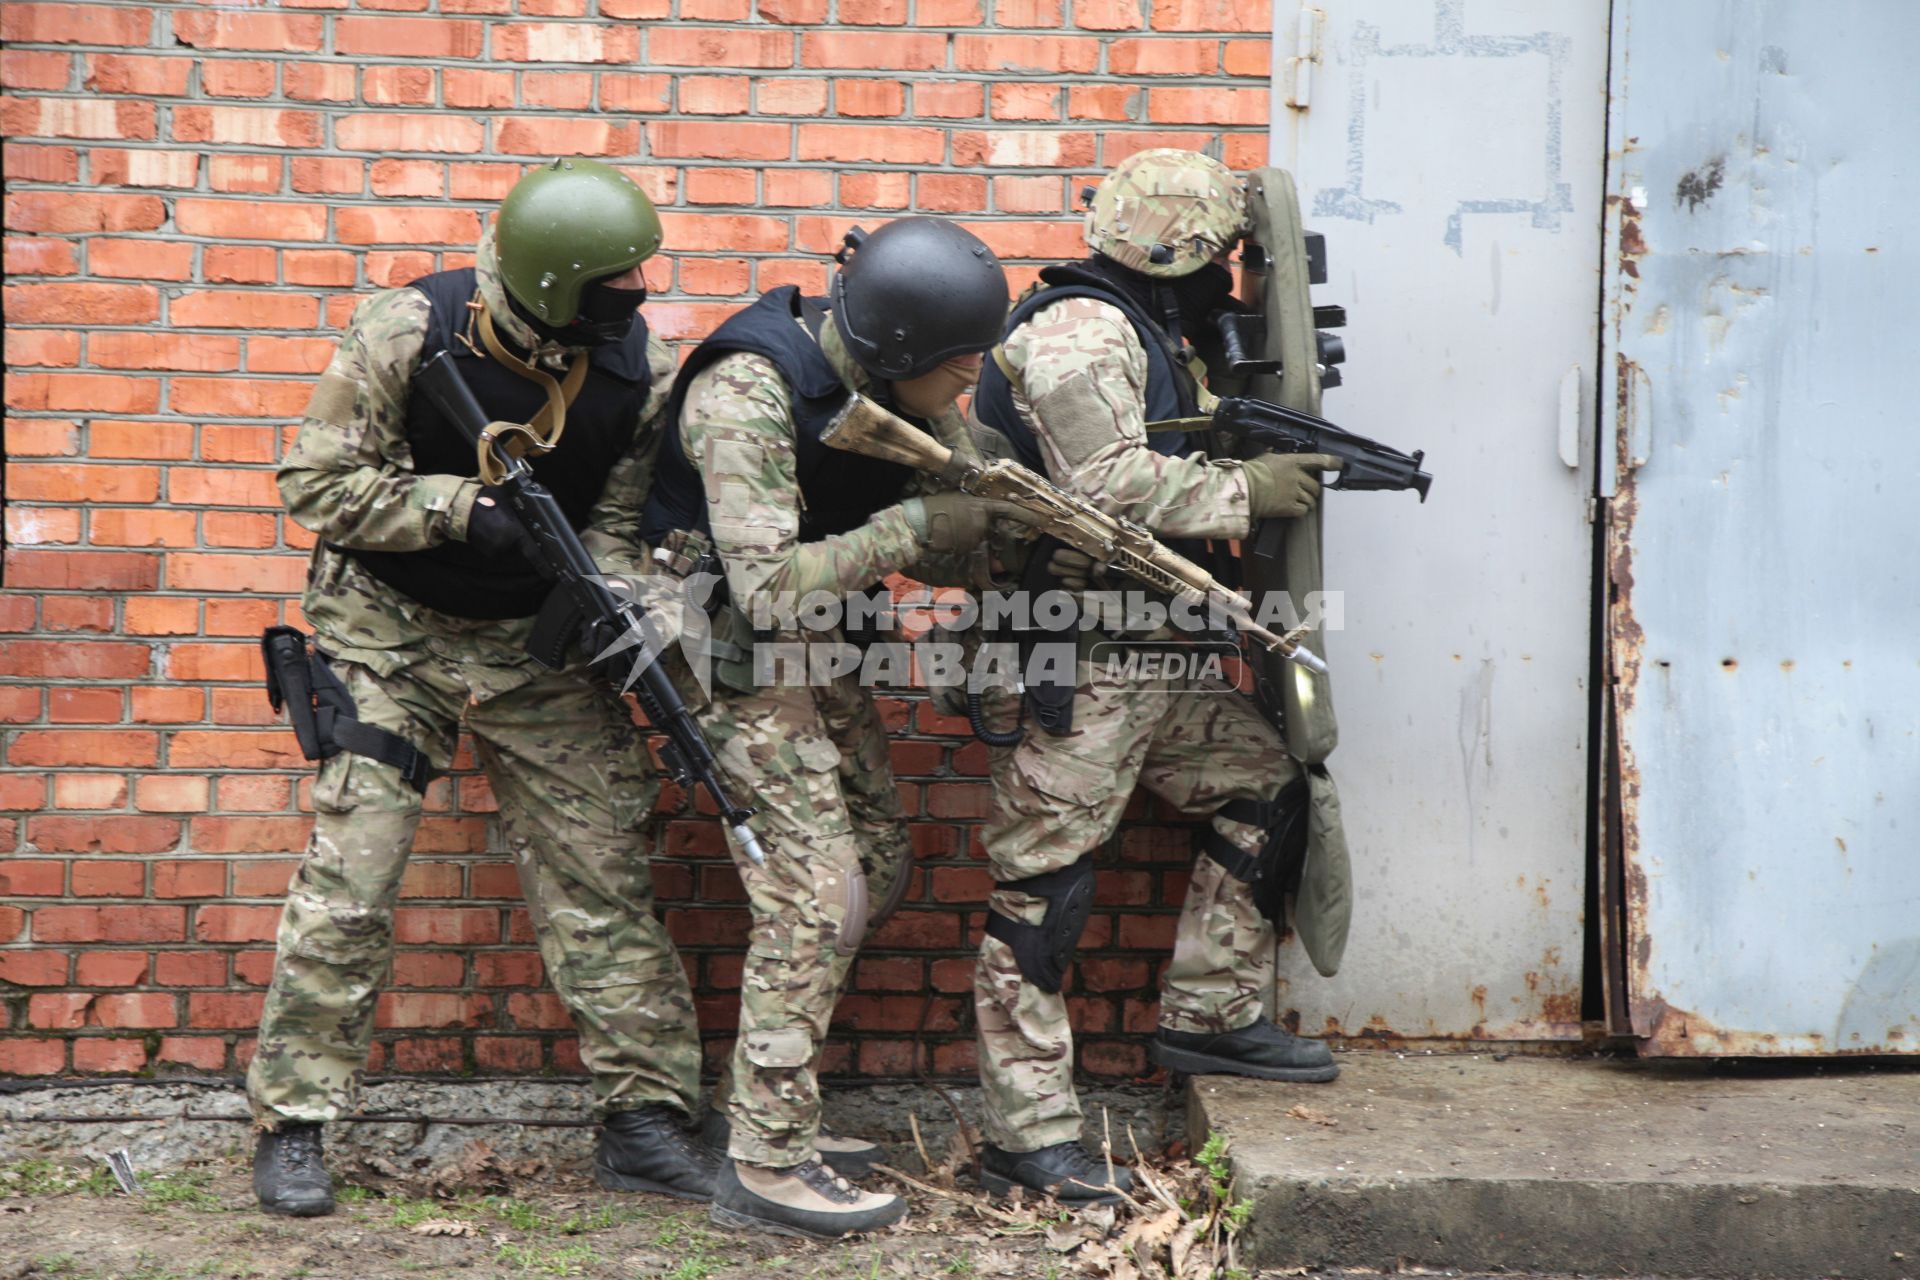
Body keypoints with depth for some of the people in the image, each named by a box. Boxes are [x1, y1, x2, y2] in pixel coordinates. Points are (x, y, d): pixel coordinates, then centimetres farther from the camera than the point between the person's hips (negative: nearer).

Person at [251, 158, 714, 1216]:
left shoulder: (641, 368, -8)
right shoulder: (408, 333, -17)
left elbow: (622, 523, -3)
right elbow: (315, 482, -13)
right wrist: (461, 507, -25)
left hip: (540, 643, 3)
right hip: (393, 631, -3)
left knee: (603, 879, 1)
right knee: (347, 881, -5)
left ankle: (644, 1121, 12)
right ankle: (290, 1125, 10)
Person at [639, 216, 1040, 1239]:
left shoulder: (904, 393, -2)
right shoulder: (746, 395, -26)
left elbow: (961, 537, 3)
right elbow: (770, 586, -32)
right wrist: (913, 525, -27)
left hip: (824, 655, 9)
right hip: (741, 664, -9)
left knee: (876, 868, 13)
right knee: (815, 896, -11)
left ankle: (767, 1104, 25)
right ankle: (765, 1167, -1)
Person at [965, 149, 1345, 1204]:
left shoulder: (1146, 336, 19)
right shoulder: (1078, 332, -14)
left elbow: (1169, 471, 21)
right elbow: (1110, 483, -24)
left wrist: (1285, 453, 8)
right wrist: (1245, 490, -15)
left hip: (1142, 654, 10)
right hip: (1068, 665, -10)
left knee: (1260, 786, 16)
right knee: (1045, 888, -5)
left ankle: (1210, 1017, 26)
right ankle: (1029, 1137, 1)